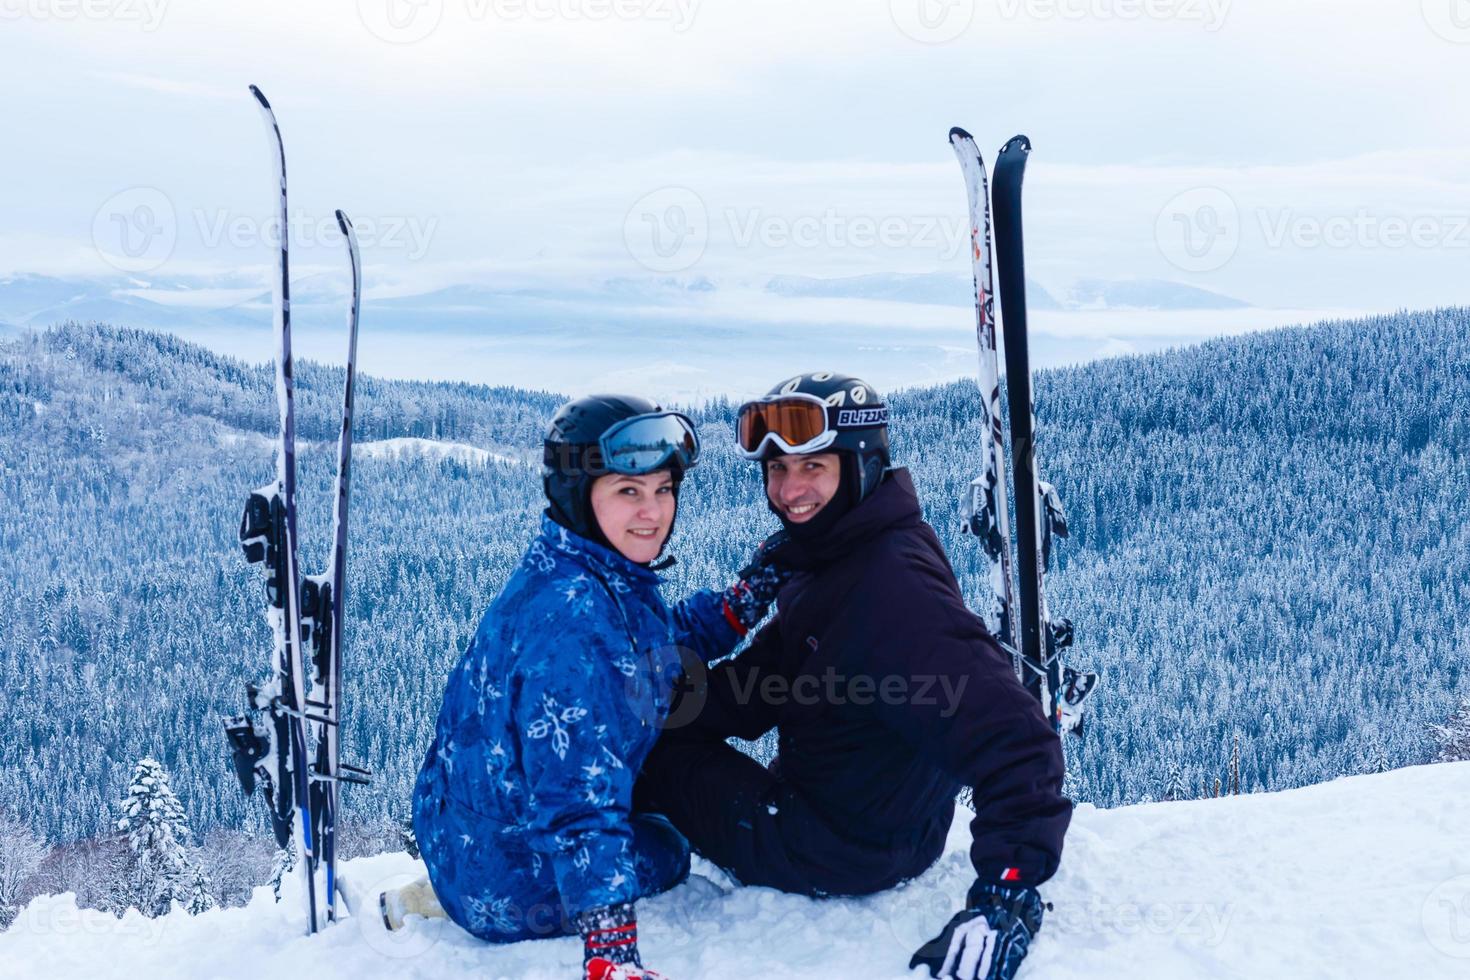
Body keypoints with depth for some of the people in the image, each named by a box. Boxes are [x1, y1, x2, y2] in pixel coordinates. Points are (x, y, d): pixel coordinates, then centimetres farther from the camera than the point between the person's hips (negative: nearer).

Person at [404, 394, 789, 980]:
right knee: (666, 855, 13)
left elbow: (662, 642, 17)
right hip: (504, 879, -9)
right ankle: (433, 905, 6)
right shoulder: (572, 615, -32)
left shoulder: (616, 581, -3)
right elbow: (579, 799, -36)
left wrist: (741, 603, -1)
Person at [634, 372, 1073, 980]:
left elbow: (1010, 738, -37)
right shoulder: (827, 561, 2)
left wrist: (1008, 890, -45)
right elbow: (758, 682, 8)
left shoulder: (891, 583, -30)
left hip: (846, 854, -10)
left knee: (655, 756, -1)